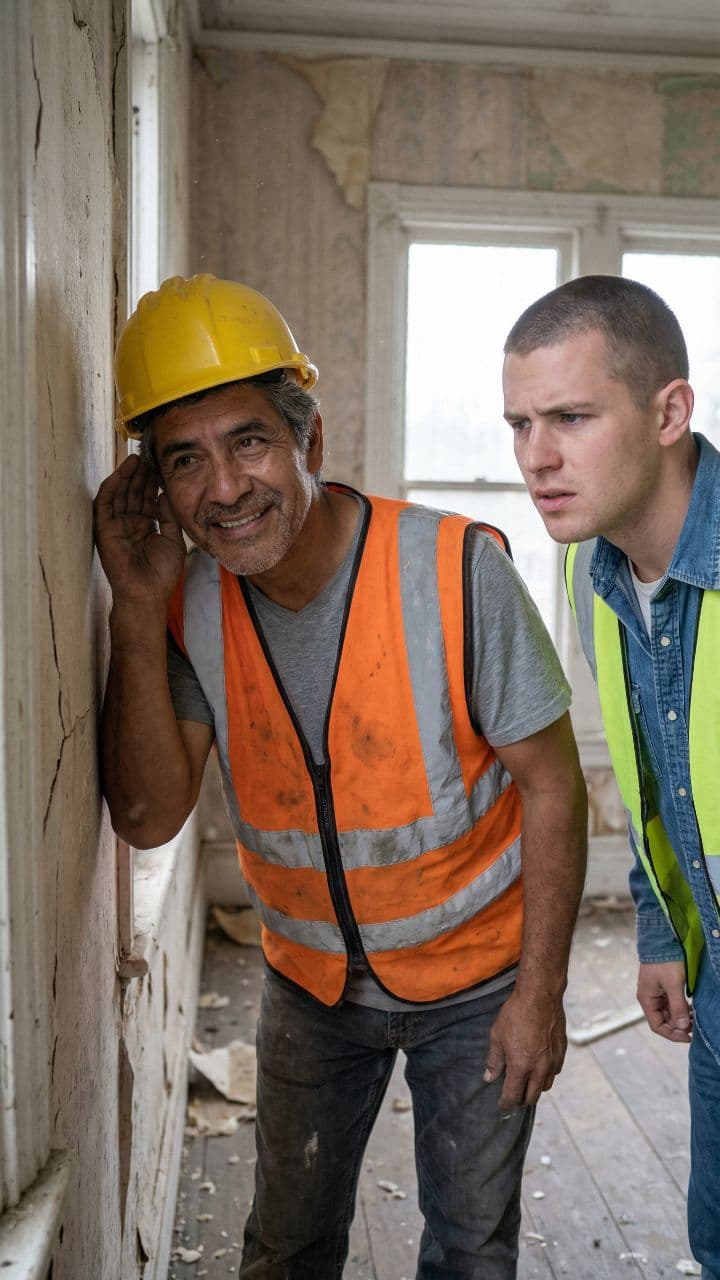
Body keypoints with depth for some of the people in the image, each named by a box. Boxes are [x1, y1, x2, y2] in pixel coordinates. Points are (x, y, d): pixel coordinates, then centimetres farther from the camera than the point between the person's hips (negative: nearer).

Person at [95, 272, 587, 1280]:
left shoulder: (458, 569, -25)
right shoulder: (190, 603, -13)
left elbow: (551, 784, -16)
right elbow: (149, 818, -18)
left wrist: (540, 990, -13)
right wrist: (137, 612, -26)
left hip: (476, 975, -2)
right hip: (311, 980, 3)